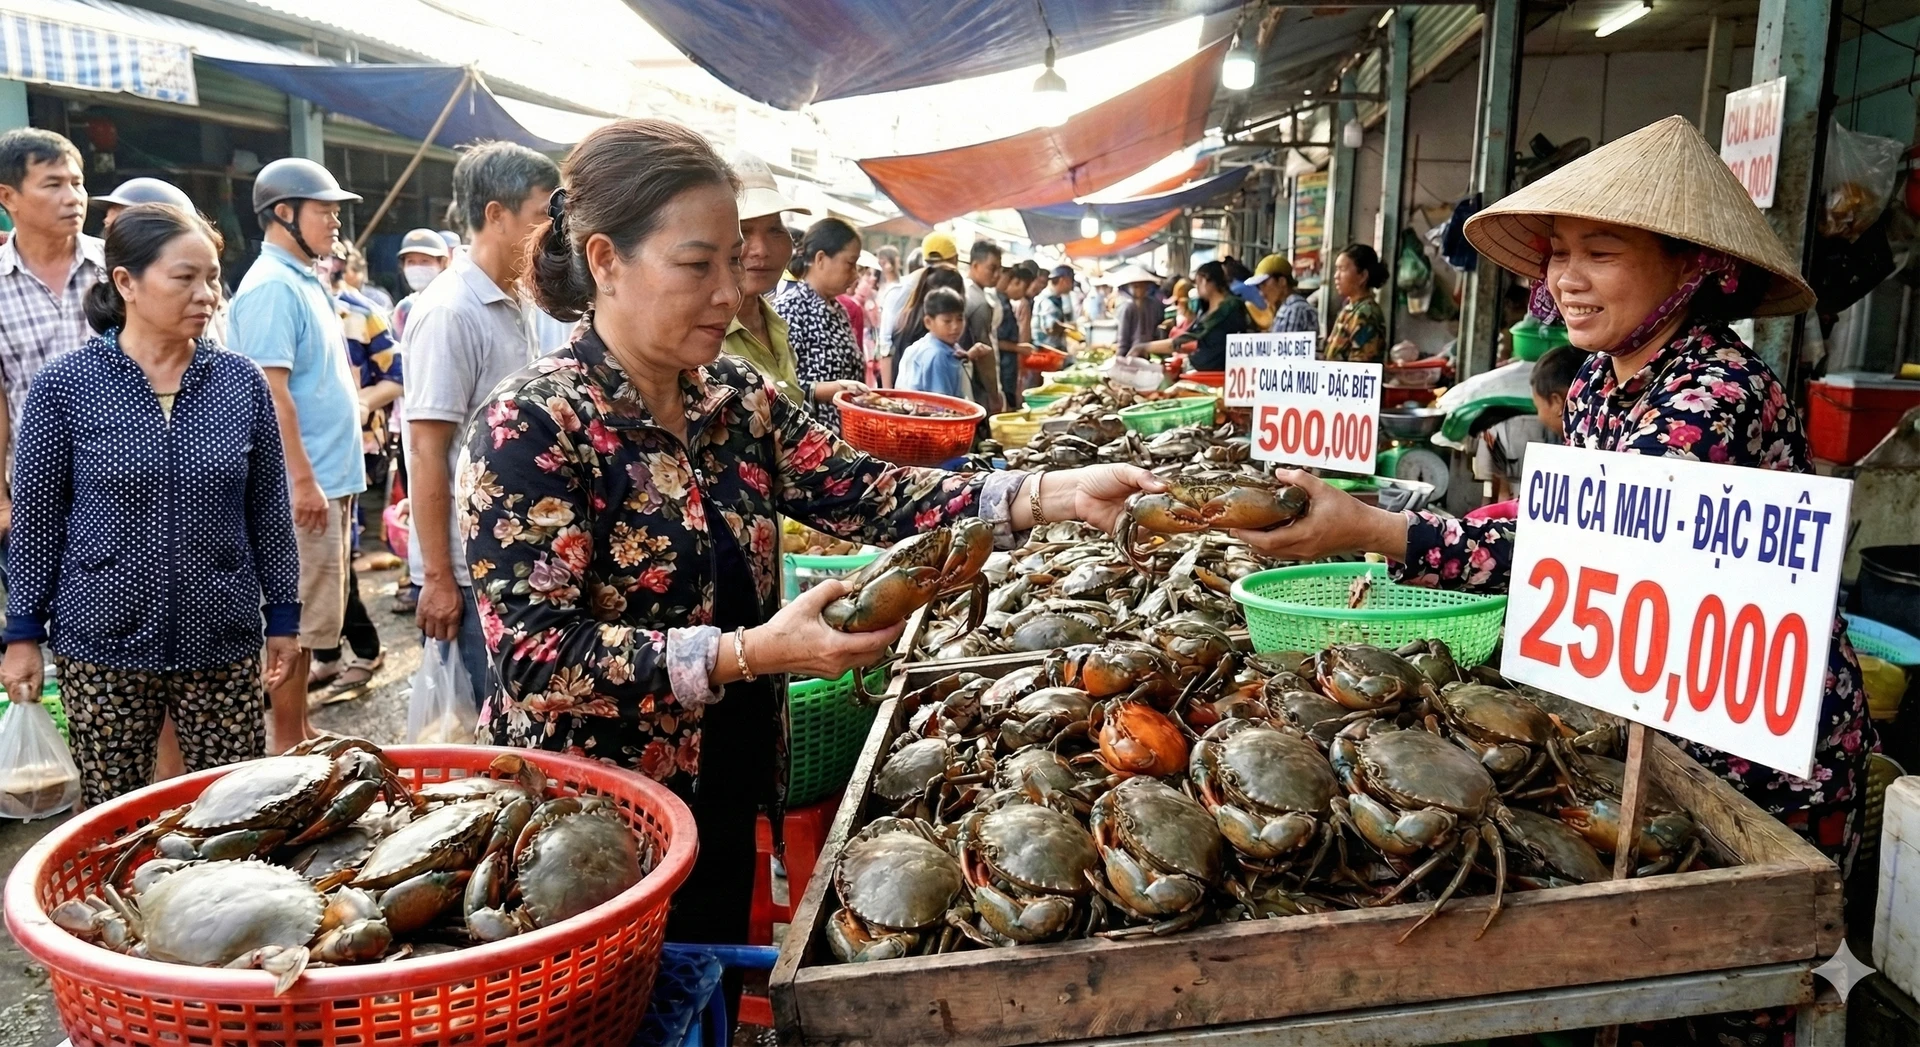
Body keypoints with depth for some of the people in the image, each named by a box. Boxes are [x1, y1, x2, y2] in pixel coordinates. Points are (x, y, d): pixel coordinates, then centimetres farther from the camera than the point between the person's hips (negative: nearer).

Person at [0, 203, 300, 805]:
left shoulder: (242, 381, 0)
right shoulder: (65, 386, -4)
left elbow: (269, 511, 5)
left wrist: (283, 618, 7)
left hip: (223, 642, 1)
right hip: (103, 644, -1)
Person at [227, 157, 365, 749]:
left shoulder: (306, 282, 16)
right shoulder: (271, 287, -13)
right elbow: (271, 391, -20)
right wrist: (303, 479, -22)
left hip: (329, 479, 10)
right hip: (303, 486, -10)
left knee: (311, 619, 15)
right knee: (295, 622, -3)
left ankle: (299, 734, 24)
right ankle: (287, 745, 6)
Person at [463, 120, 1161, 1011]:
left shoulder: (733, 397, 1)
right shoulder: (533, 425, -18)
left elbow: (863, 492, -6)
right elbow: (537, 655, -23)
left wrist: (1054, 493, -17)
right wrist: (755, 653, -31)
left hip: (725, 799, 6)